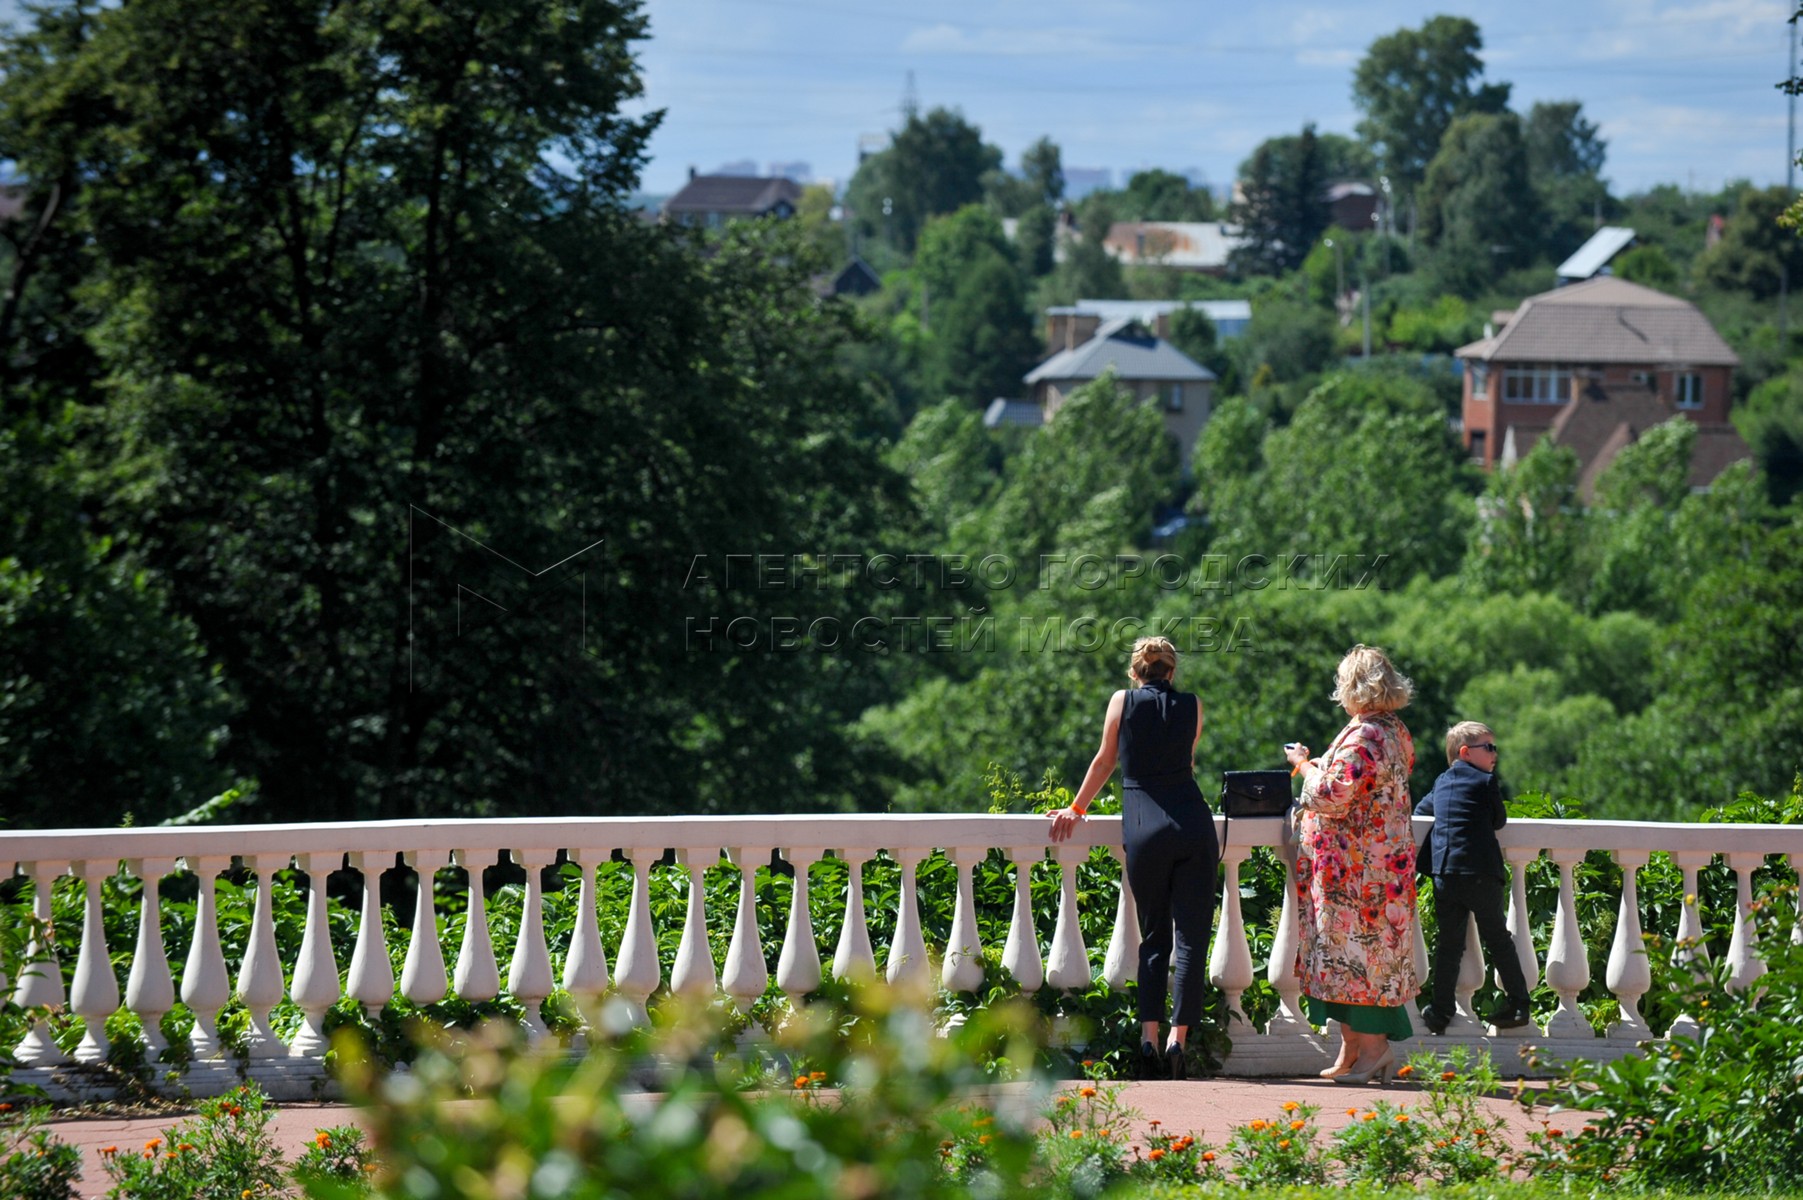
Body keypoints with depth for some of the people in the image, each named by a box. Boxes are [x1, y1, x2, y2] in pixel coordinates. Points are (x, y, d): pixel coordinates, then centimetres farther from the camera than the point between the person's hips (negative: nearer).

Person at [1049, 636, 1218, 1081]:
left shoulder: (1122, 702, 7)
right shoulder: (1192, 706, 11)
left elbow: (1105, 762, 18)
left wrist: (1077, 809, 32)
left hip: (1144, 831, 0)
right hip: (1193, 825, 0)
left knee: (1153, 937, 11)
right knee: (1192, 936, -1)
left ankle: (1148, 1038, 0)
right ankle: (1178, 1038, -11)